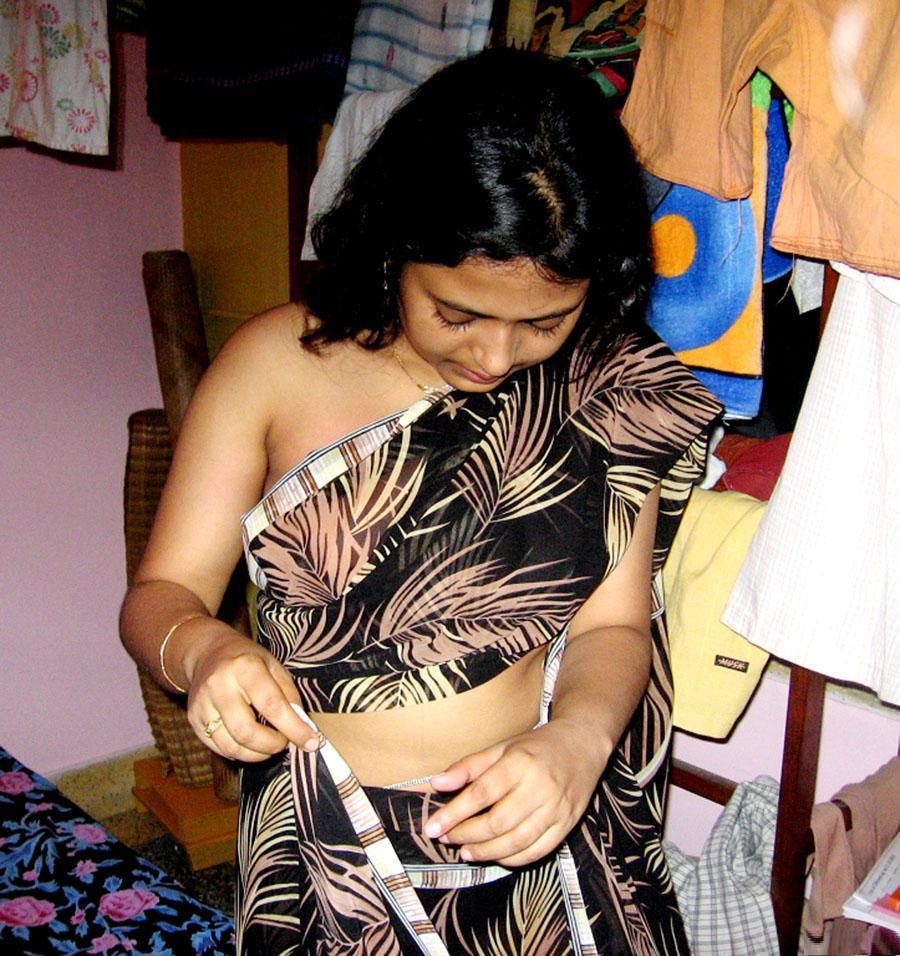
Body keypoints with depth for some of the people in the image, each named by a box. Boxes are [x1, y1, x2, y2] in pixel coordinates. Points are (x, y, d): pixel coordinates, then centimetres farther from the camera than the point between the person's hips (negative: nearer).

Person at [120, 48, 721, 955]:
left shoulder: (612, 385, -6)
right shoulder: (276, 363, -11)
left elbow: (613, 623, -7)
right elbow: (156, 595, -8)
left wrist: (576, 741, -28)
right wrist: (203, 650, -30)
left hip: (550, 825, 2)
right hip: (333, 842, -1)